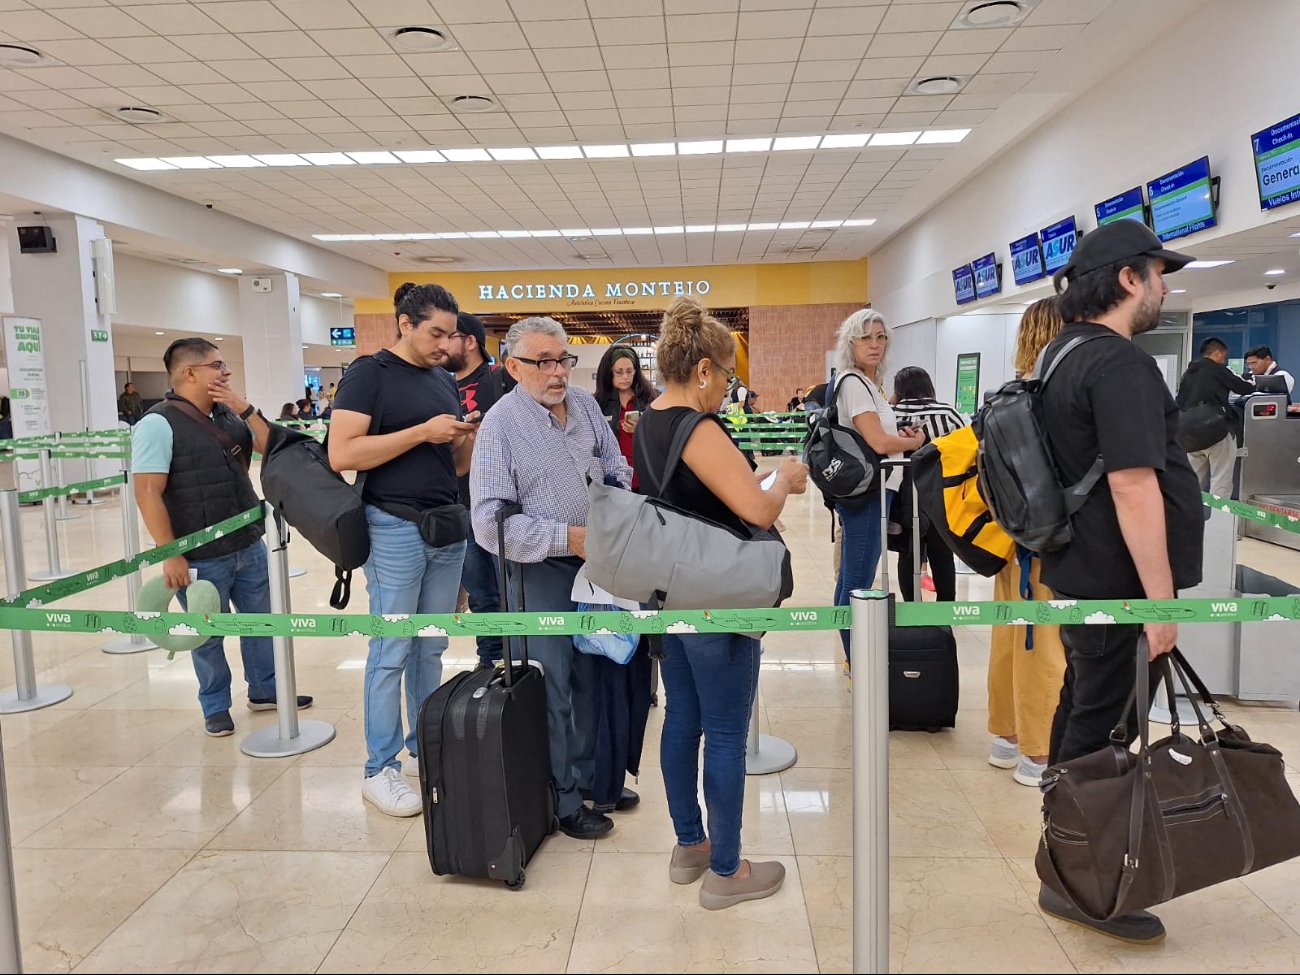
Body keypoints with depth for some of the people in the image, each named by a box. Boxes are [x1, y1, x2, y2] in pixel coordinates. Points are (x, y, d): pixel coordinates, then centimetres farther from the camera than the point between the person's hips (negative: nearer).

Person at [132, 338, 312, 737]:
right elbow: (147, 493, -18)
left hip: (250, 547, 6)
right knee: (209, 636, 11)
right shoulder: (159, 424, -15)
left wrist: (246, 409, -9)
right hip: (201, 559, -6)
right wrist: (170, 555, -20)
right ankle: (216, 707, 29)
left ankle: (264, 690, 36)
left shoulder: (230, 416, 5)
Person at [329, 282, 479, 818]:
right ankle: (379, 770, 12)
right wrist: (422, 432, -18)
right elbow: (342, 454, -17)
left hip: (447, 528, 6)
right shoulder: (369, 373, -6)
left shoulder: (446, 380, 14)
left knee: (431, 648, 13)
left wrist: (468, 441, -4)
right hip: (396, 528, -6)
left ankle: (425, 748, 26)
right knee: (391, 652, 0)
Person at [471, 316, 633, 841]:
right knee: (552, 688, 3)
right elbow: (490, 522, -20)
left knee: (594, 677, 17)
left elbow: (615, 466, 16)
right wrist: (568, 537, -22)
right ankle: (562, 800, 21)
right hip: (541, 572, -6)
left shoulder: (584, 403, 3)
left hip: (596, 563, 6)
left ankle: (590, 773, 36)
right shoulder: (501, 424, -15)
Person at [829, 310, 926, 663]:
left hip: (864, 490, 11)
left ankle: (852, 656, 27)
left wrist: (900, 434, 5)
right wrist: (916, 441, -3)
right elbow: (879, 442, -21)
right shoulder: (853, 382, -14)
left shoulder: (866, 382, 15)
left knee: (850, 578, 16)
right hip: (866, 491, -11)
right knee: (859, 581, -5)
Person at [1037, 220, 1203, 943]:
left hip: (1080, 571, 10)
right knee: (1104, 731, 1)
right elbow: (1133, 485, -27)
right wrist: (1161, 598, -22)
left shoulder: (1063, 352, 12)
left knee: (1083, 710, 21)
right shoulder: (1120, 363, -20)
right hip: (1119, 582, -10)